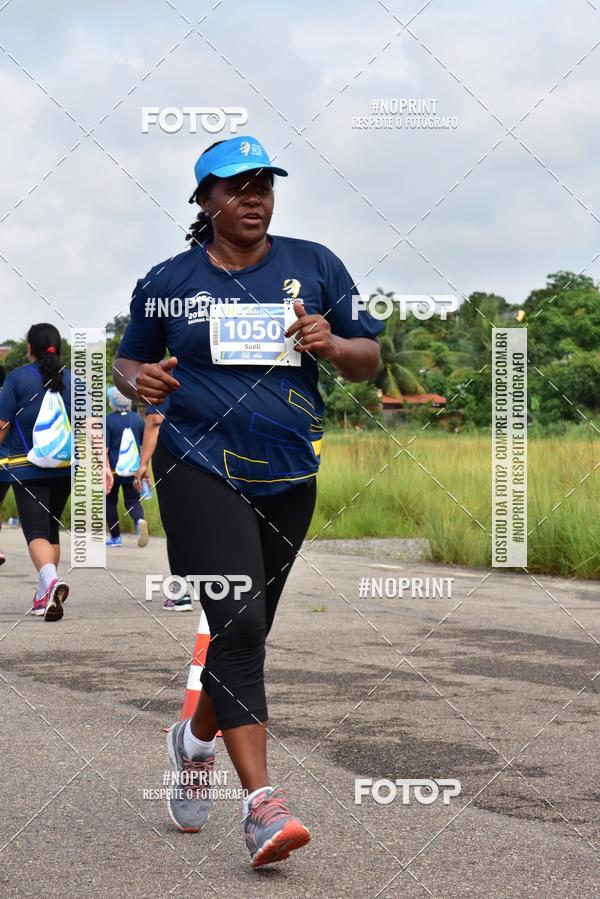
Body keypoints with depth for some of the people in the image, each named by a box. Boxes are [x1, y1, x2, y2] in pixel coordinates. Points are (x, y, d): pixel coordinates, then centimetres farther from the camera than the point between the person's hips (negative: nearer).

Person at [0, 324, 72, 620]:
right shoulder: (72, 379, 4)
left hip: (26, 469, -4)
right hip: (64, 469, 4)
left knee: (35, 530, -8)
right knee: (52, 527, 17)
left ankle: (50, 580, -35)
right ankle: (44, 596, 21)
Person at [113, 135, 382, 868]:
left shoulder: (314, 266, 6)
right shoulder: (167, 282, 3)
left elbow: (369, 360, 7)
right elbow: (130, 360, 15)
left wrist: (332, 344, -15)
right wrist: (138, 380, -9)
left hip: (288, 477, 3)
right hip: (199, 469, -3)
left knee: (247, 630, 14)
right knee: (237, 622, -17)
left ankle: (195, 739, 43)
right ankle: (262, 804, -22)